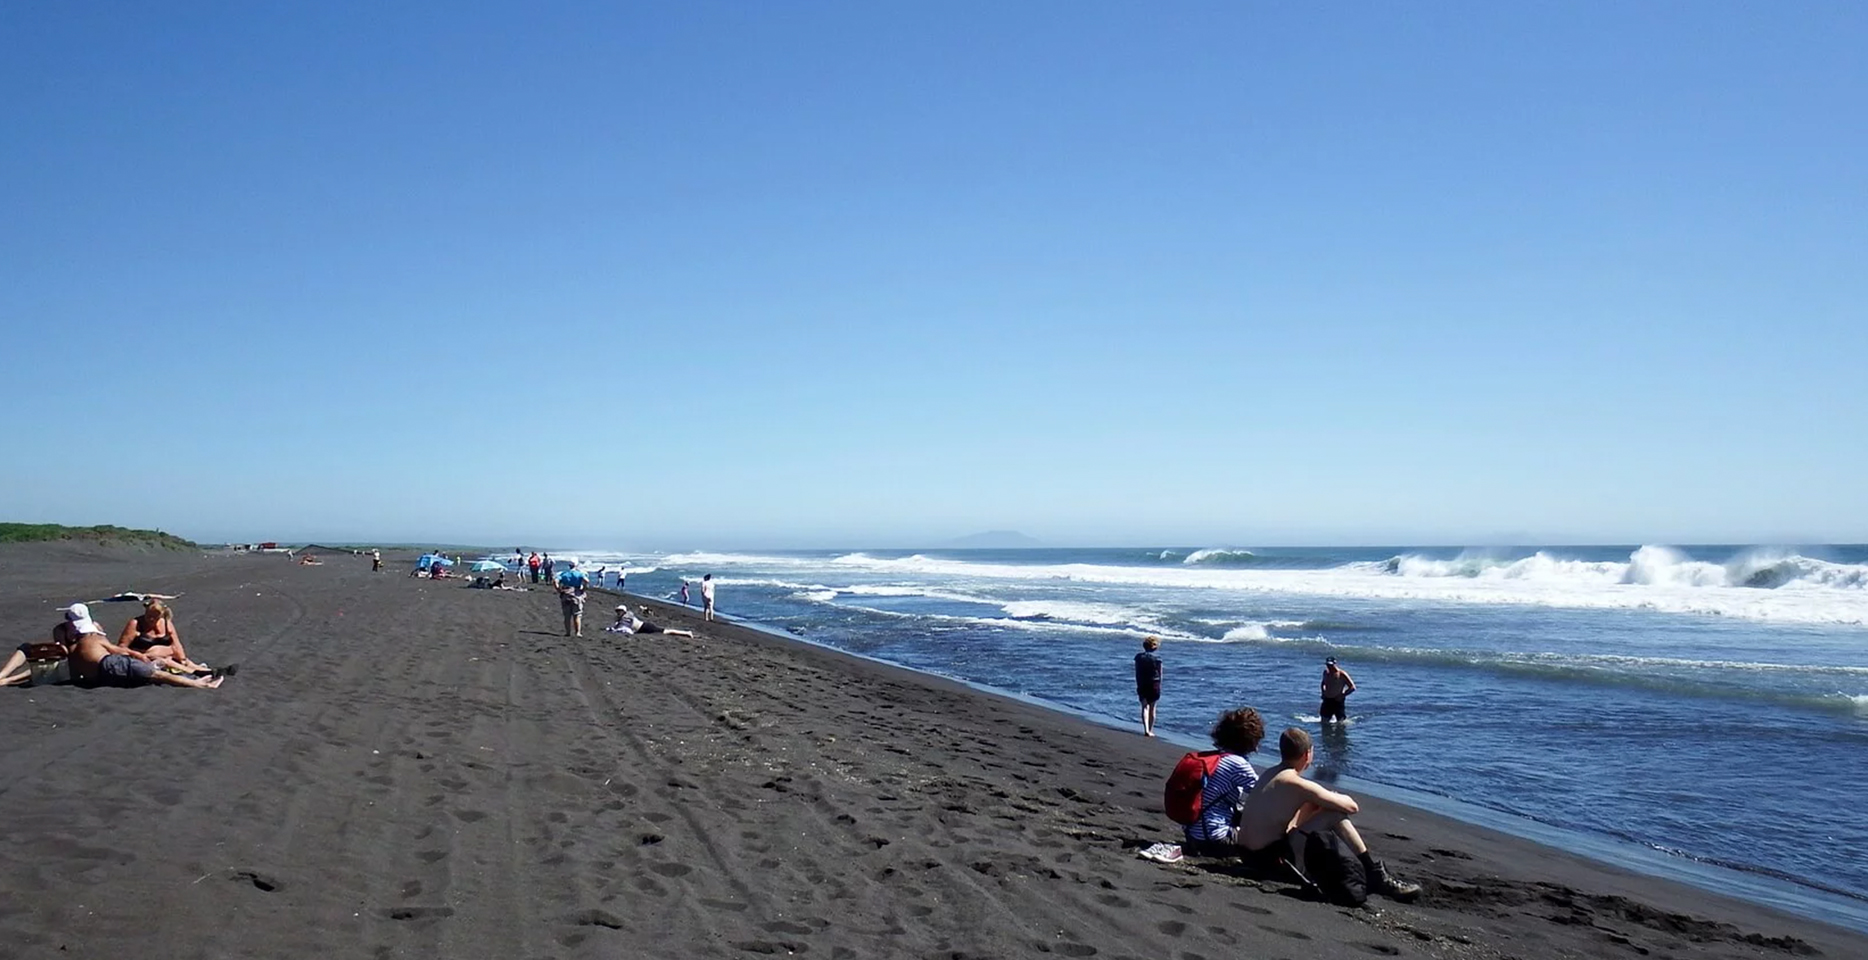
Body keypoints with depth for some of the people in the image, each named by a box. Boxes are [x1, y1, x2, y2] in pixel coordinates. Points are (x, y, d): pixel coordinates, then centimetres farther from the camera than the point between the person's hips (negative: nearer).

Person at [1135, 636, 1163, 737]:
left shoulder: (1139, 657, -1)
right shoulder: (1157, 657, -7)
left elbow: (1137, 673, 3)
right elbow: (1160, 673, -5)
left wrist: (1138, 685, 10)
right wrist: (1159, 686, 4)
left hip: (1142, 685, 1)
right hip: (1154, 684, -1)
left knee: (1145, 707, -1)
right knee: (1152, 708, 11)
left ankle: (1146, 729, -18)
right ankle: (1150, 730, 17)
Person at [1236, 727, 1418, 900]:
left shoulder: (1270, 774, 9)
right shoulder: (1296, 783, -17)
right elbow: (1352, 807, -9)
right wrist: (1335, 798, 11)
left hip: (1250, 853, 9)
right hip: (1269, 854, -9)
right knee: (1335, 815, -10)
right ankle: (1376, 877, -3)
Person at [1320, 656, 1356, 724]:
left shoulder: (1342, 674, -11)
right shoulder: (1326, 672, 7)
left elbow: (1352, 687, -12)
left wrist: (1342, 695, -16)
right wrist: (1323, 693, 11)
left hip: (1337, 701, -5)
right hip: (1327, 700, 5)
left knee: (1341, 722, -2)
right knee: (1324, 722, 2)